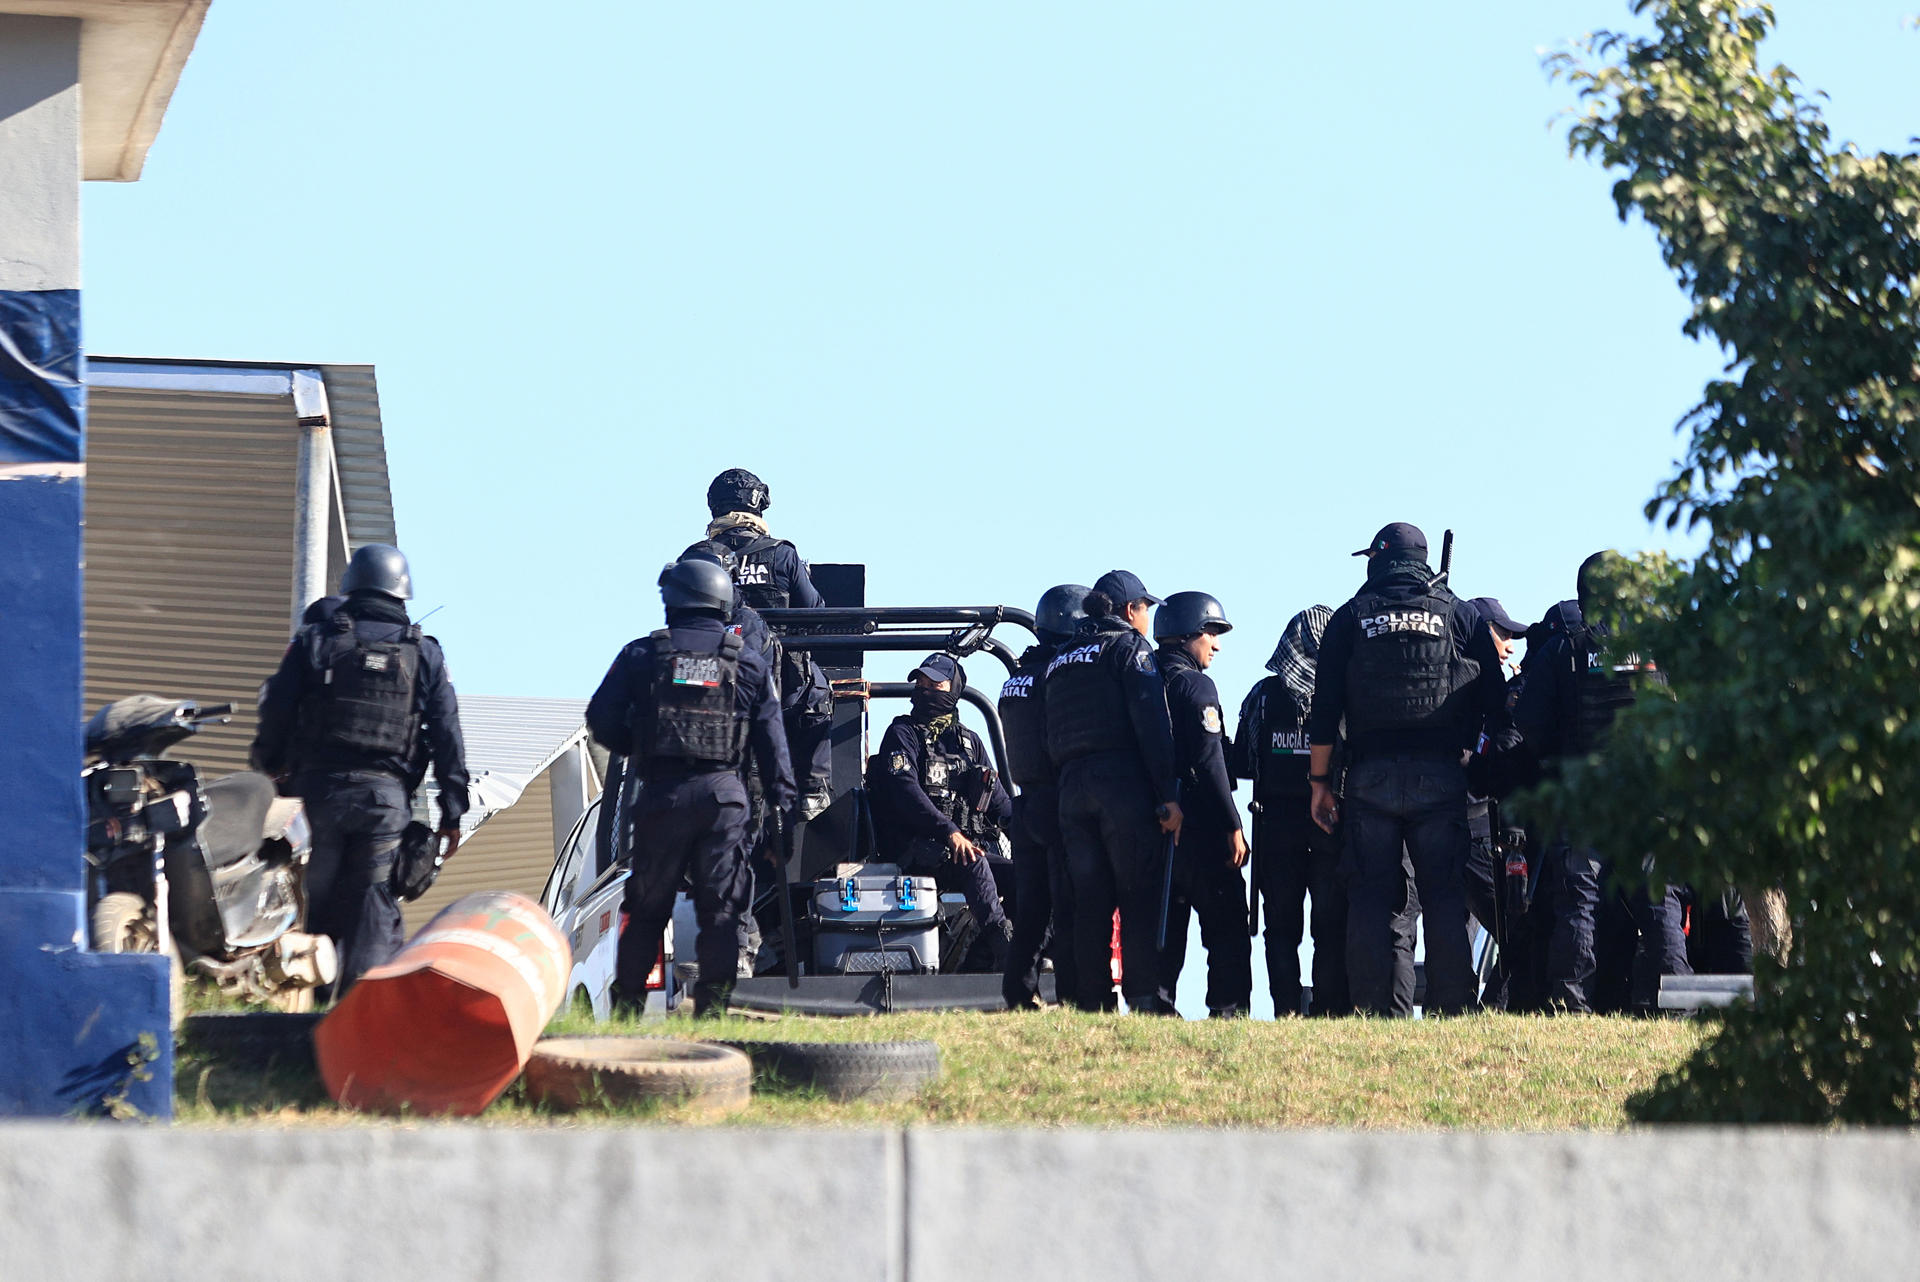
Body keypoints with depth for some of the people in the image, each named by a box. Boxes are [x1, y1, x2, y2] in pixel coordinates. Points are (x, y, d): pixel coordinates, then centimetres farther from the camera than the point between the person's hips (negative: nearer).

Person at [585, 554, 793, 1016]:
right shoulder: (749, 662, 8)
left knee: (647, 906, 9)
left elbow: (601, 719, 4)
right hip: (723, 795, 0)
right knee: (720, 908, 1)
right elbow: (771, 737, 4)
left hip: (661, 793, 0)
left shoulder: (641, 655, 5)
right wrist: (782, 798, 5)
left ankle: (627, 1003, 10)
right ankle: (713, 1004, -5)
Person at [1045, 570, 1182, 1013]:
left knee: (1090, 901, 7)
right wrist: (1168, 795, -13)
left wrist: (1070, 776, 18)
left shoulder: (1062, 659, 22)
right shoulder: (1129, 645, 0)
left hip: (1070, 787, 6)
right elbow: (1151, 724, -10)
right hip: (1123, 782, -6)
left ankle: (1092, 1001, 4)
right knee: (1140, 895, -6)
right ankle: (1143, 998, -13)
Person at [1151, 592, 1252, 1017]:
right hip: (1200, 829, -7)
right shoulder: (1195, 685, -9)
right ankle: (1228, 1010, -6)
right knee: (1227, 927, -2)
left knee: (1164, 926, 11)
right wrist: (1234, 827, -14)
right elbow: (1210, 763, -16)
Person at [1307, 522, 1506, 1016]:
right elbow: (1494, 700, 5)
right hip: (1441, 776, 0)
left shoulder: (1350, 618, 7)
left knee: (1370, 899, 2)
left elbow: (1324, 709, 3)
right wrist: (1464, 745, 17)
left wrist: (1320, 781, 7)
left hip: (1370, 776, 0)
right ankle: (1452, 1012, -5)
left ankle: (1371, 1013, -3)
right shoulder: (1457, 615, 8)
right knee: (1444, 897, 1)